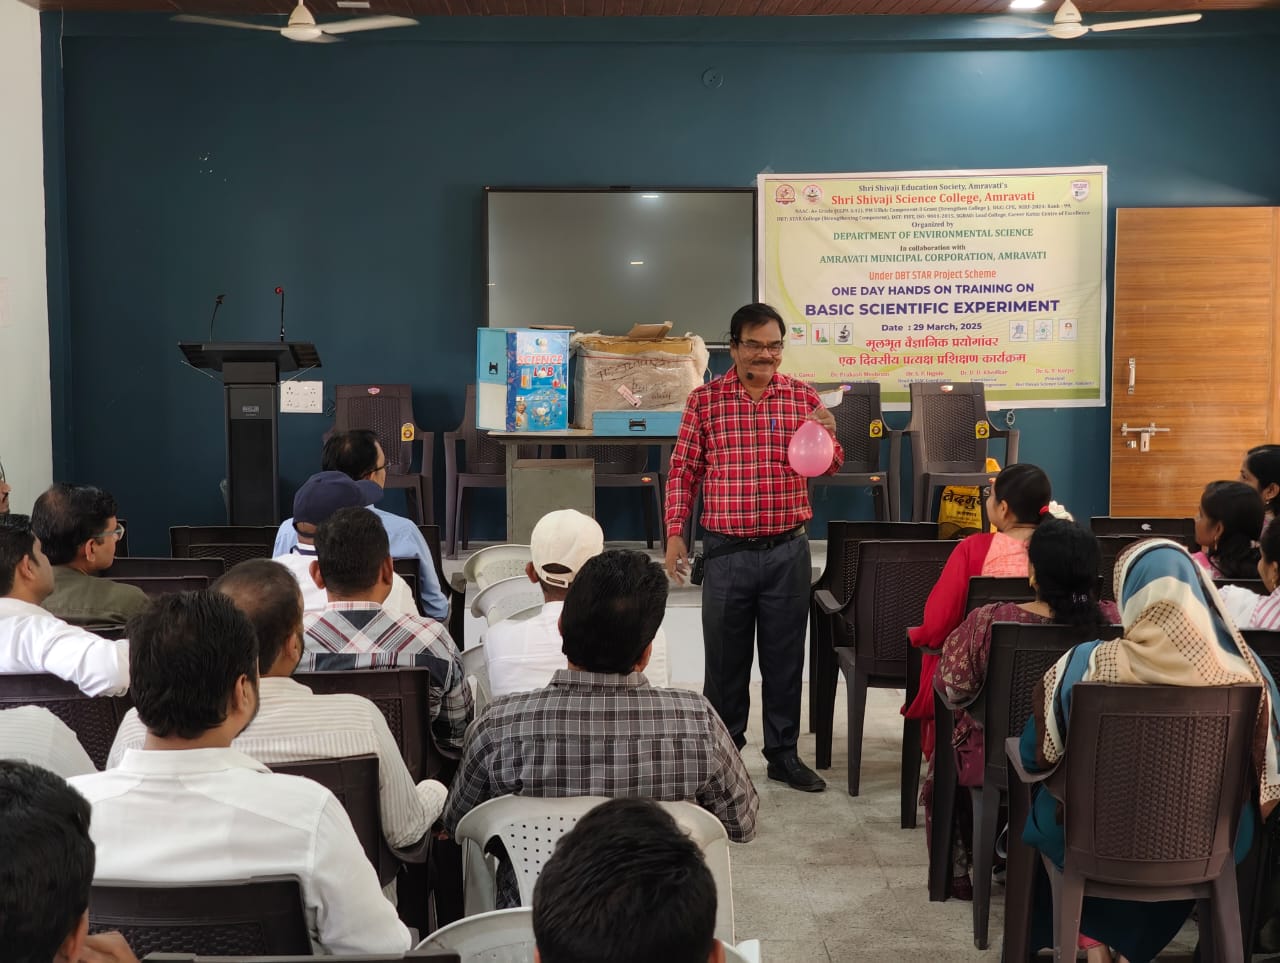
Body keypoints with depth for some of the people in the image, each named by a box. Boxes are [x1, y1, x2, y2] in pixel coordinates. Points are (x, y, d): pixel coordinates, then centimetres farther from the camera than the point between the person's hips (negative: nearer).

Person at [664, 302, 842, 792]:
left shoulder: (803, 397, 5)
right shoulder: (705, 399, 1)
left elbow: (830, 467, 9)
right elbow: (683, 470, 4)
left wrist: (827, 436, -13)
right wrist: (674, 532, -3)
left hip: (788, 550, 1)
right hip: (727, 550, -1)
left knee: (785, 657, 10)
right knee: (725, 658, 9)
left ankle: (783, 753, 23)